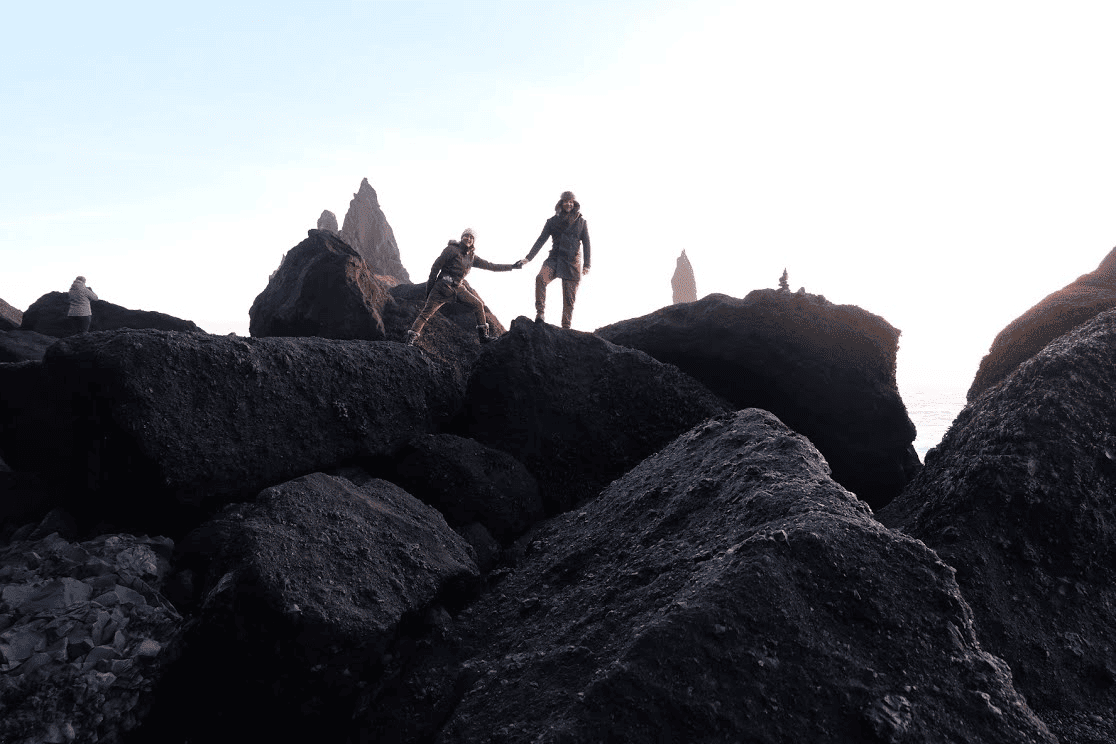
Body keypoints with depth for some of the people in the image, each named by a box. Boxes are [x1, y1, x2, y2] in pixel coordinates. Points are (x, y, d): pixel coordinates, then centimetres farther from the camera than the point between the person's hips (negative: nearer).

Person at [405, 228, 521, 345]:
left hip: (458, 287, 6)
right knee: (427, 312, -12)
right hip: (443, 286, -6)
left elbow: (490, 266, 16)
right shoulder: (452, 250, -8)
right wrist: (430, 287, -5)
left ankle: (483, 336, 11)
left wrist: (512, 266, 14)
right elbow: (436, 266, -5)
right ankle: (411, 339, -11)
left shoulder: (472, 257, 10)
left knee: (479, 304, 3)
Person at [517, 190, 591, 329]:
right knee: (540, 278, -31)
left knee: (569, 298, -4)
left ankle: (566, 328, 3)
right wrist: (528, 258, -2)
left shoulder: (581, 222, 10)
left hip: (572, 262, 0)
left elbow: (586, 244, 10)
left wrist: (587, 265, 0)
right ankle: (540, 313, -29)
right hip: (554, 259, 0)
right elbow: (541, 240, 7)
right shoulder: (553, 221, 10)